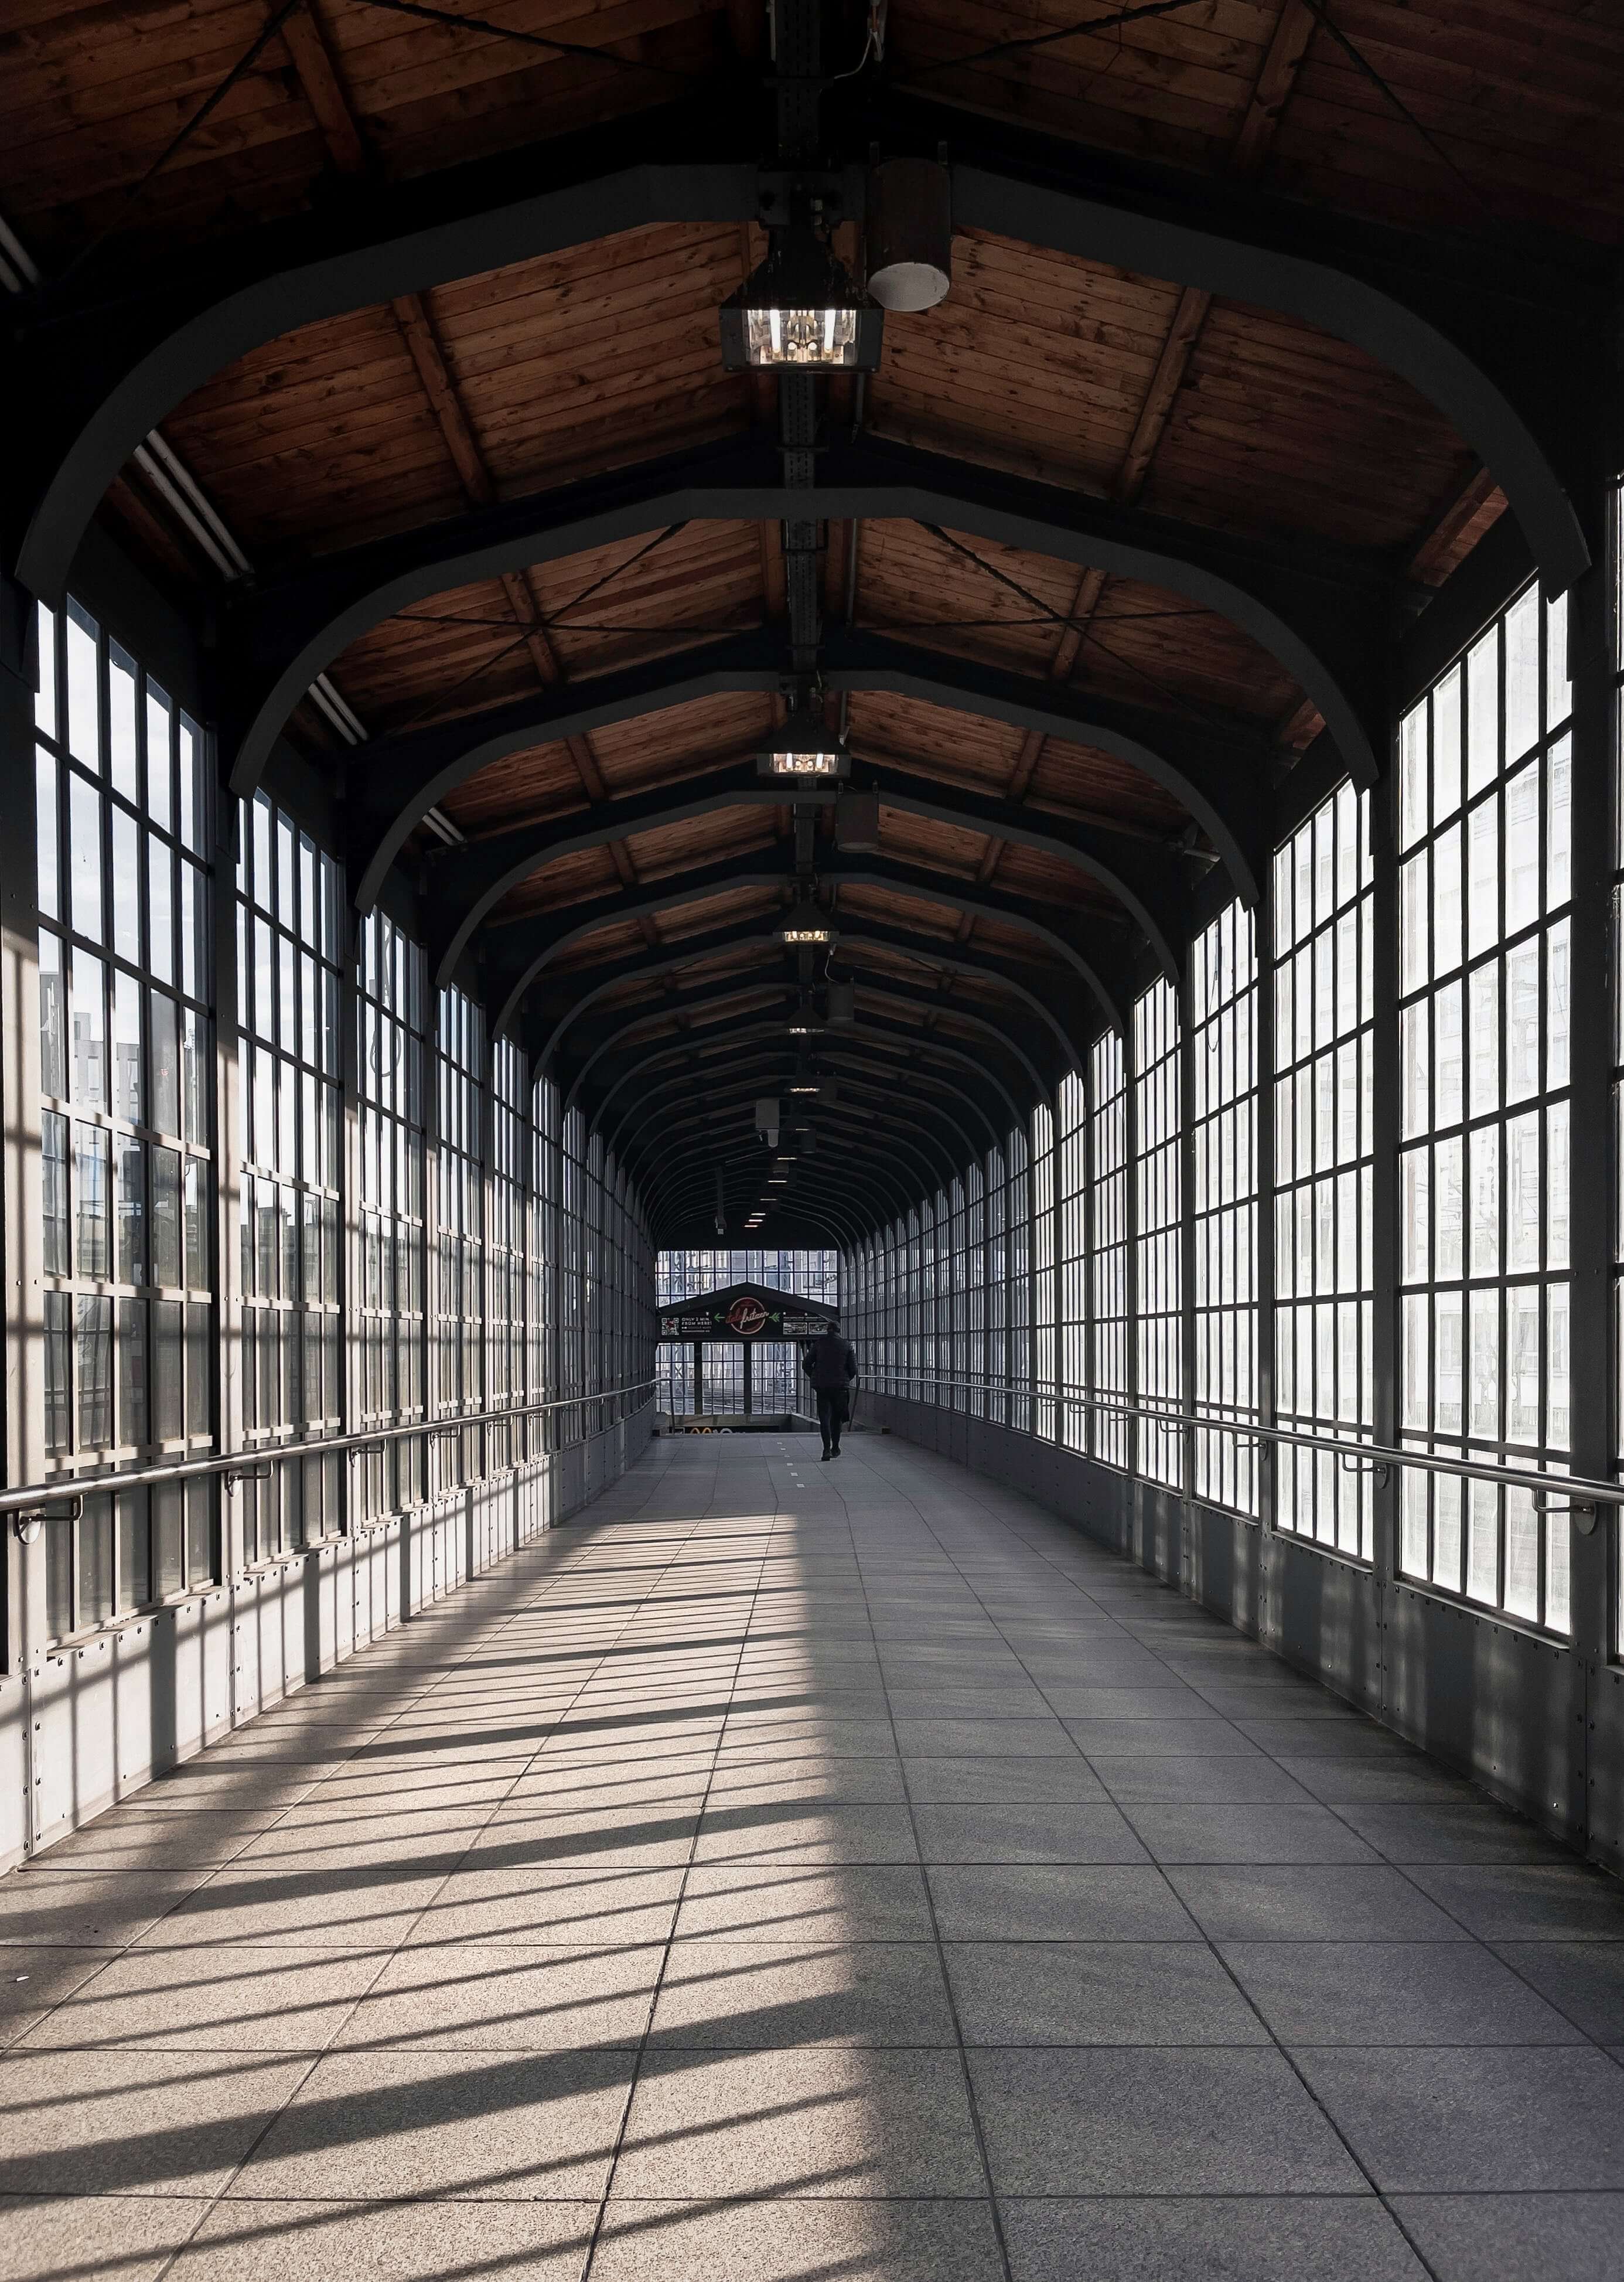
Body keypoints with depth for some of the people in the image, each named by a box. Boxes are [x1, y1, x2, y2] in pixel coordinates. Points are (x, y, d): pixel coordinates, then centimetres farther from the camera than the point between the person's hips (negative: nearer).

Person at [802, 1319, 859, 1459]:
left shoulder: (818, 1344, 2)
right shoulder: (846, 1345, 1)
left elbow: (806, 1365, 3)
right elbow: (853, 1369, 0)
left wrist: (815, 1379, 16)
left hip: (822, 1386, 0)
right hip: (841, 1386, 0)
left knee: (824, 1417, 1)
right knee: (837, 1417, 16)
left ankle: (827, 1449, -12)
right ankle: (835, 1447, 22)